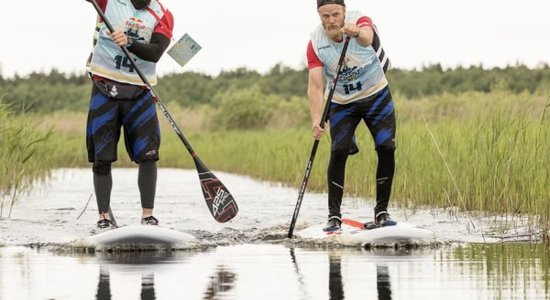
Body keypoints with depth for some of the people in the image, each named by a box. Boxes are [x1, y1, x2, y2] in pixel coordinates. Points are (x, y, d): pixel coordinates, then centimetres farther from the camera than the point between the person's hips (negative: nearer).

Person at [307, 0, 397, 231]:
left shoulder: (360, 21, -23)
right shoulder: (316, 43, -19)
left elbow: (367, 38, -48)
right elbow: (315, 85, -25)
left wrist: (356, 33, -73)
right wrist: (316, 120, -40)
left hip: (376, 96, 0)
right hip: (342, 103, 0)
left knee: (387, 149, -8)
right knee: (338, 152, -14)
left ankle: (381, 210, 4)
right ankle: (334, 215, -8)